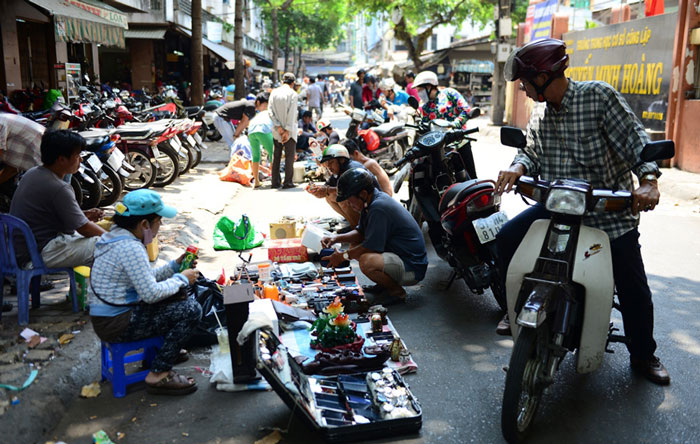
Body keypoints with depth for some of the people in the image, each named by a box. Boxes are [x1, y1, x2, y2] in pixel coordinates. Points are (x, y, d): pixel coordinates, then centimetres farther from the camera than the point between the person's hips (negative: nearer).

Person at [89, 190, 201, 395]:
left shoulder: (115, 236, 9)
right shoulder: (130, 248, -23)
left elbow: (145, 278, 16)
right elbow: (151, 293, -24)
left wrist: (175, 266, 8)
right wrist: (181, 279, -9)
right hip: (117, 325, -10)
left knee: (178, 293, 18)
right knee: (191, 310, -12)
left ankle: (160, 349, 28)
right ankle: (159, 374, -7)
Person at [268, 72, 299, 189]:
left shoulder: (274, 92, 4)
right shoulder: (292, 94, -8)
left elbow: (270, 111, -3)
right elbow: (291, 114, -14)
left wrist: (278, 127, -6)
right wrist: (287, 131, -13)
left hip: (276, 130, 4)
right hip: (289, 130, -4)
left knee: (276, 155, 11)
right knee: (290, 155, 2)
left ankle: (275, 181, 13)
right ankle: (288, 182, 0)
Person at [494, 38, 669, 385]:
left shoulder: (598, 95, -12)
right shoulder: (539, 112, 7)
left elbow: (635, 138, -16)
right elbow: (531, 151, 3)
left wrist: (648, 180, -31)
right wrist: (518, 167, -21)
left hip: (609, 210, -5)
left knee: (633, 287, 0)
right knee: (507, 240, -7)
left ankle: (643, 356, 23)